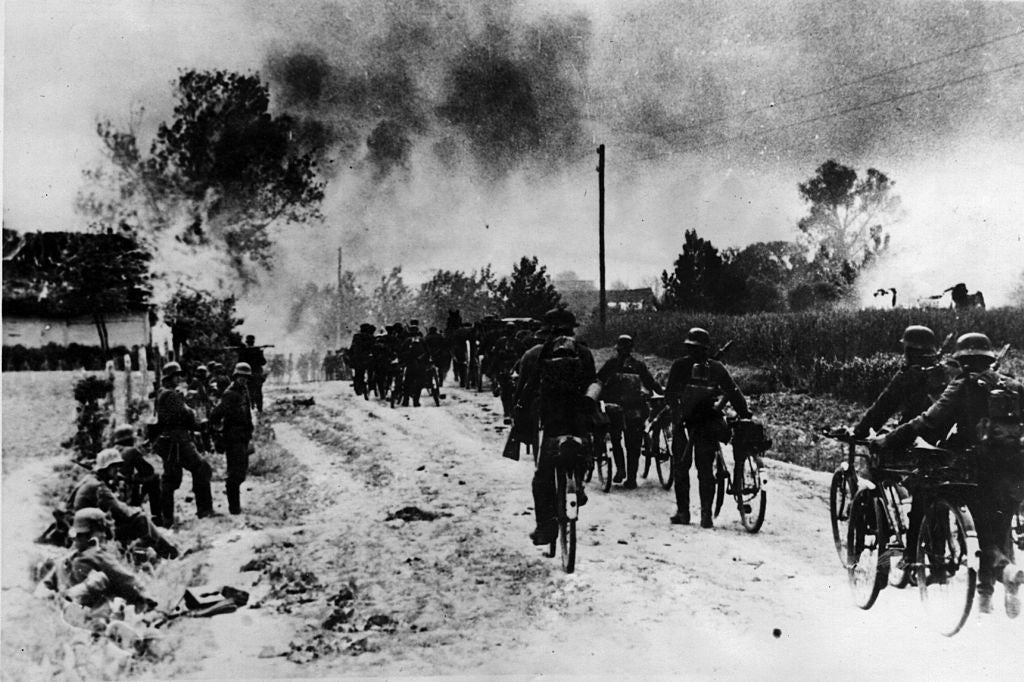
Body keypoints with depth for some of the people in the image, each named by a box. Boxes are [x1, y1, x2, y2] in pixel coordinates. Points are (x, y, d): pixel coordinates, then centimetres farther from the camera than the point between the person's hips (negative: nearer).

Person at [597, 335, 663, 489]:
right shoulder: (639, 364, 10)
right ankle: (631, 478, 2)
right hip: (636, 410, 1)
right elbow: (651, 383, 11)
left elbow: (597, 381, 2)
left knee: (615, 440, 17)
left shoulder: (612, 363, 5)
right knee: (633, 446, 6)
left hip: (614, 407, -1)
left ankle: (620, 469, 0)